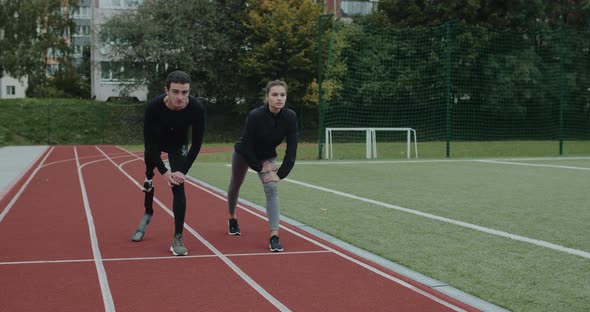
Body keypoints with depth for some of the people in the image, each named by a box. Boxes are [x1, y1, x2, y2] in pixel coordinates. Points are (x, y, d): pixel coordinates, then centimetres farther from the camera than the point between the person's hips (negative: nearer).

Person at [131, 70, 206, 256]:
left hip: (178, 145, -1)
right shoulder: (154, 107, -37)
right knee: (149, 177, 18)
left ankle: (178, 238, -7)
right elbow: (149, 143, -27)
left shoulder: (196, 108, -35)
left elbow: (196, 143, -23)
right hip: (156, 142, 1)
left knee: (178, 187, -12)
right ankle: (148, 213, 47)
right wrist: (163, 171, -29)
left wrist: (183, 171, -27)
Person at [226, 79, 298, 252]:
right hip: (243, 153, -2)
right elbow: (246, 147, -25)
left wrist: (280, 174, -21)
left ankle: (274, 236, -19)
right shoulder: (255, 115, -34)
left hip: (267, 157, 2)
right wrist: (261, 167, -20)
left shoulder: (290, 117, -25)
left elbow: (291, 150, -19)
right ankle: (232, 218, 48)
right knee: (235, 185, 19)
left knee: (271, 188, -18)